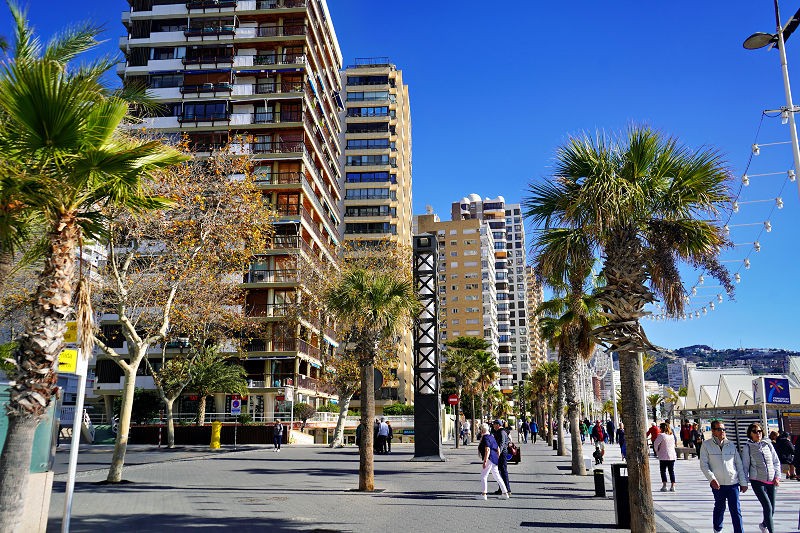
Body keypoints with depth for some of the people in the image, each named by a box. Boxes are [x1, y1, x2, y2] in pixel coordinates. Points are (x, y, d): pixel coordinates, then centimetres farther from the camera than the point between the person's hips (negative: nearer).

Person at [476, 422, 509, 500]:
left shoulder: (485, 438, -13)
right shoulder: (491, 437, 15)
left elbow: (487, 450, -23)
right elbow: (498, 449, 18)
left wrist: (485, 461, -25)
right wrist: (497, 459, 24)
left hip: (489, 459, -9)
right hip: (494, 459, 9)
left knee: (483, 476, -3)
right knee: (497, 476, 15)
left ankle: (484, 494, -4)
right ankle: (505, 493, 17)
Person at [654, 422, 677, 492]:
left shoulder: (661, 435, -12)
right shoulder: (672, 435, 6)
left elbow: (655, 444, -13)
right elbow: (674, 445, 14)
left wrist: (657, 451, 4)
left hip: (663, 456, -5)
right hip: (672, 455, 5)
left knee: (663, 471, 3)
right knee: (671, 471, 9)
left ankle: (664, 486, -2)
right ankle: (672, 486, 9)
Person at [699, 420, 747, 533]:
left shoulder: (731, 444, 8)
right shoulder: (706, 445, -1)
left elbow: (739, 464, 11)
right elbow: (704, 465, -4)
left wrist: (743, 482, 9)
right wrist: (711, 478, -17)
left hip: (733, 483, 1)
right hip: (717, 484, -1)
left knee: (736, 510, -3)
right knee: (720, 507, 14)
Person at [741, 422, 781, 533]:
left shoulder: (768, 444, 4)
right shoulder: (747, 447, -5)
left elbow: (776, 461, 10)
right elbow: (745, 465, -1)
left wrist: (777, 476, 1)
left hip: (771, 481, 4)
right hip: (757, 481, -4)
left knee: (772, 509, 10)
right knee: (768, 507, -14)